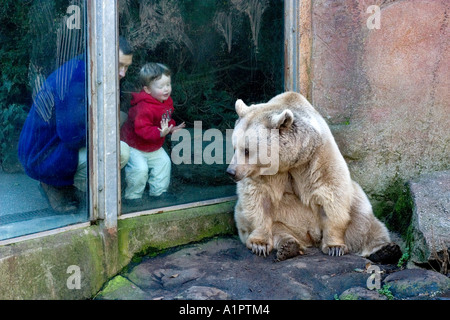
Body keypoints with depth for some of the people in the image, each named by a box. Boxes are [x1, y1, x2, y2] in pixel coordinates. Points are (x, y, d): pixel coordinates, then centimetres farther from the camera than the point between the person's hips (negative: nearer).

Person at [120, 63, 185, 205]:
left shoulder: (167, 101, -3)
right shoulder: (144, 107, -34)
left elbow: (167, 118, 14)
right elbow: (142, 128, -38)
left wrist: (171, 128, -4)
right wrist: (160, 133, -47)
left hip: (154, 147, 9)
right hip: (134, 146, -8)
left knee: (164, 162, 7)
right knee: (140, 168, -21)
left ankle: (158, 191, 26)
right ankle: (132, 196, 1)